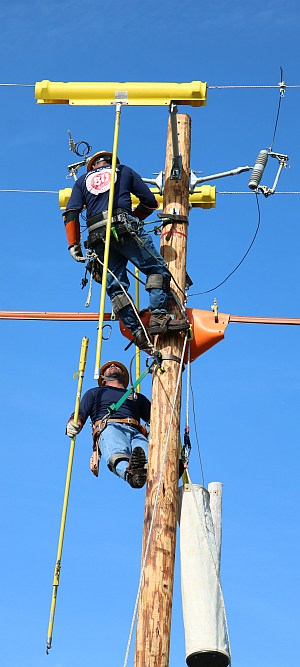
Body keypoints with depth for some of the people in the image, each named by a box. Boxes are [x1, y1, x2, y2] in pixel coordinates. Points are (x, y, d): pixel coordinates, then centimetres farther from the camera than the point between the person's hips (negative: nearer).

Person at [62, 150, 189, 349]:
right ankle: (158, 316, -18)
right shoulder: (124, 171, 23)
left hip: (97, 235, 3)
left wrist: (74, 244, 9)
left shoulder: (83, 180, 27)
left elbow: (71, 213, 11)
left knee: (115, 285, 4)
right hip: (125, 228, -3)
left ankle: (137, 331, -6)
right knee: (158, 268, 0)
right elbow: (150, 201, 17)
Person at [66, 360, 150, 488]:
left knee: (148, 453, -39)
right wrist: (72, 425, -2)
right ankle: (130, 473, -74)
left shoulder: (138, 397, 42)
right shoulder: (95, 392, 37)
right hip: (109, 428, -2)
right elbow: (79, 415, 23)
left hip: (135, 432, 2)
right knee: (117, 452, -42)